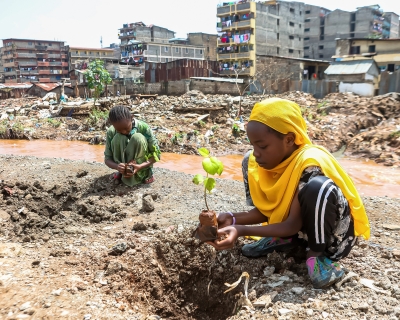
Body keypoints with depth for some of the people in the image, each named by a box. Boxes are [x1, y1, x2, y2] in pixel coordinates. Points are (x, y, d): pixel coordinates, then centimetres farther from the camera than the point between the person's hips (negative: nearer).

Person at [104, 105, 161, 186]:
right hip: (122, 163, 1)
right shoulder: (111, 132, -15)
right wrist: (117, 166, -35)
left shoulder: (143, 128, -20)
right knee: (118, 138, -28)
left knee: (137, 137, -30)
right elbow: (107, 159, -10)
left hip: (141, 163, -1)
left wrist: (140, 167, -33)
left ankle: (144, 173, -14)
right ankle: (122, 171, -8)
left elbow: (156, 154, -16)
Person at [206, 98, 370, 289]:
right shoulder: (269, 158, -10)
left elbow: (294, 224, -28)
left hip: (334, 231, -7)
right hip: (292, 223, 7)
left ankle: (316, 254, -11)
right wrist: (233, 219, -22)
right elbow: (266, 211, -5)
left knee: (317, 187, -40)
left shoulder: (310, 164, -31)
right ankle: (285, 239, 5)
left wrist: (242, 231, -37)